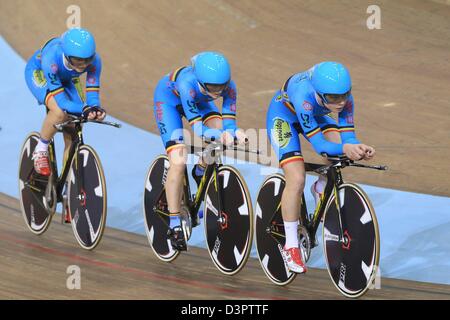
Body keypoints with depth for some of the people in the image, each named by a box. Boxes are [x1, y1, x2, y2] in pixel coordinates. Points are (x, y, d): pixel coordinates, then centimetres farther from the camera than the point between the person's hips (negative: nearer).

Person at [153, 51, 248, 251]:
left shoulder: (228, 87, -33)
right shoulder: (188, 83, -43)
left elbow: (229, 124, -31)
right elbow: (197, 128, -43)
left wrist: (235, 133, -53)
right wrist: (220, 135, -61)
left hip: (198, 99, 5)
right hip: (168, 97, -4)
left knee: (220, 129, -23)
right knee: (178, 162, -17)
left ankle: (201, 171, 9)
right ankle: (175, 225, -6)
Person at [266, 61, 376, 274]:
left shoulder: (343, 98, -29)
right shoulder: (305, 95, -43)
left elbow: (347, 137, -27)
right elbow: (319, 144, -43)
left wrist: (360, 149, -49)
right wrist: (344, 148, -61)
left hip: (315, 113, 5)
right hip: (284, 114, -5)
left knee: (337, 144, -23)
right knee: (297, 179, -19)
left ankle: (321, 189, 8)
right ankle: (291, 246, -7)